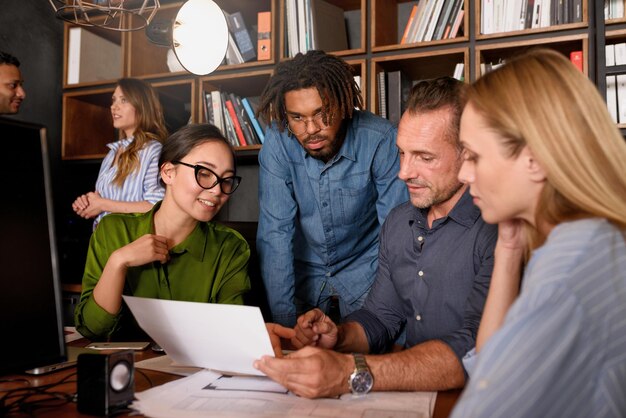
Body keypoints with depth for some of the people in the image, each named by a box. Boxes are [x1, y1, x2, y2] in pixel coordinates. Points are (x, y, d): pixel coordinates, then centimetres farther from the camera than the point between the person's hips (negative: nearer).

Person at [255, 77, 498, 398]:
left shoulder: (498, 229, -18)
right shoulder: (397, 223, 8)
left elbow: (473, 353, -27)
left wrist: (350, 375, -35)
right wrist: (338, 337, -6)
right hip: (413, 393, 6)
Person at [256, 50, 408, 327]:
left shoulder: (380, 140, -20)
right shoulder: (277, 143, -15)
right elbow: (275, 232, -14)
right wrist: (285, 321, -17)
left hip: (365, 273, -1)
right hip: (305, 276, 2)